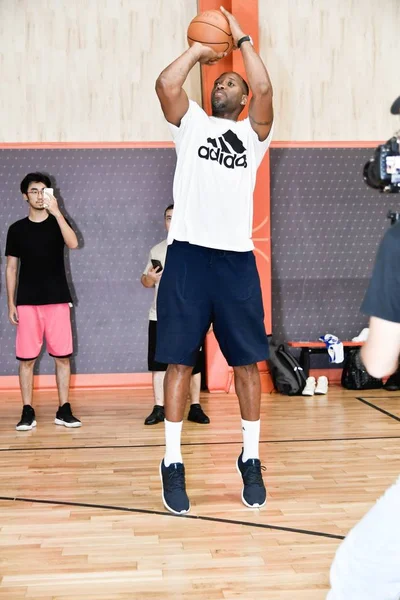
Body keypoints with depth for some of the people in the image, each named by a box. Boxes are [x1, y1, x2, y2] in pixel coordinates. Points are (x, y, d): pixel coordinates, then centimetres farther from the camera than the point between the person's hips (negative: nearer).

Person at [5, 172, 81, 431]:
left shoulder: (58, 222, 6)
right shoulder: (17, 229, 7)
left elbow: (73, 243, -15)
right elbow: (11, 268, 8)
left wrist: (56, 212, -19)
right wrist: (11, 304, 2)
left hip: (58, 300, 0)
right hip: (27, 303, 0)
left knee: (62, 356, 0)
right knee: (26, 358, -1)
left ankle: (64, 410, 9)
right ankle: (28, 412, 7)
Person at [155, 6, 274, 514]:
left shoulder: (253, 132, 14)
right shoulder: (190, 123, 16)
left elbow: (264, 88, -4)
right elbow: (165, 83, -2)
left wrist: (241, 38, 6)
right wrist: (198, 50, 10)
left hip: (236, 258, 1)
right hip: (188, 254, 0)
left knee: (246, 362, 5)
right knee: (179, 360, 1)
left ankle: (250, 460, 18)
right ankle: (173, 464, 10)